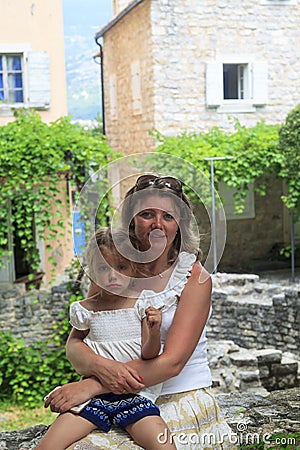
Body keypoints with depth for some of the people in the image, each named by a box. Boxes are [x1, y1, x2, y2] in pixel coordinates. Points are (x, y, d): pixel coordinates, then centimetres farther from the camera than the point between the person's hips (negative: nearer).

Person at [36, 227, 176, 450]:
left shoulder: (142, 304, -1)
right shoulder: (85, 310, 4)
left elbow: (148, 355, -5)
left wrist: (154, 333, -25)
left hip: (135, 394, -2)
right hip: (94, 395, 2)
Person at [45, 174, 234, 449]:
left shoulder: (194, 276, -7)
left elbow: (172, 361, -17)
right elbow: (74, 345, -1)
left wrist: (90, 387, -24)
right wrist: (101, 366, -25)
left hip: (184, 409, -2)